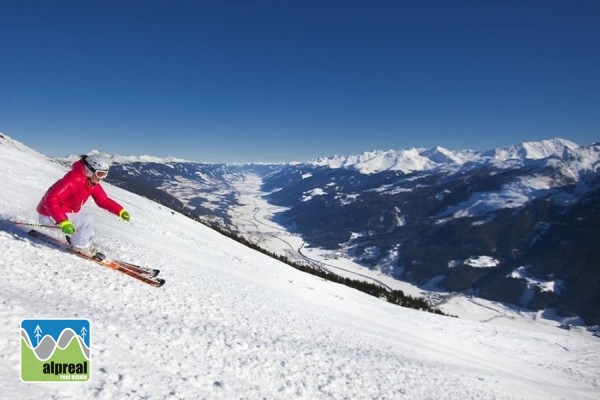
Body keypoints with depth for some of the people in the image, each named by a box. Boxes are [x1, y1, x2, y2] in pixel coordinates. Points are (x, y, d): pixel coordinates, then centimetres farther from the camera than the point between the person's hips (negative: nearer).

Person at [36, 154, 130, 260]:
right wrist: (63, 222, -45)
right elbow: (51, 200, -37)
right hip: (50, 215, -10)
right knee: (87, 221, -20)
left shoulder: (93, 183, -3)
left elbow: (104, 200, 5)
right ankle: (81, 247, 1)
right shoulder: (73, 180, -31)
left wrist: (120, 211, -9)